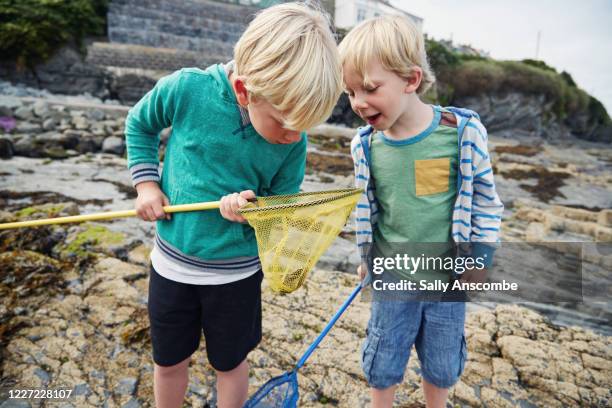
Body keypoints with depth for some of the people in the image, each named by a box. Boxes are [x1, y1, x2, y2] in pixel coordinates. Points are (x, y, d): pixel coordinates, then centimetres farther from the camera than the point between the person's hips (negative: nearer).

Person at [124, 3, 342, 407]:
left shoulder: (294, 142, -17)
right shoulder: (187, 89, -20)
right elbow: (139, 124, 1)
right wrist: (146, 182, -8)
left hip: (237, 272, 0)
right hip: (172, 262, 1)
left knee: (231, 362, 20)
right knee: (169, 360, 22)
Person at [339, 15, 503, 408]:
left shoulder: (464, 130, -17)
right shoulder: (365, 144, -10)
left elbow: (485, 199, -3)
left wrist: (481, 255, -1)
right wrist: (366, 257, 12)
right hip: (391, 278, 1)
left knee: (442, 364, 20)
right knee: (383, 363, 17)